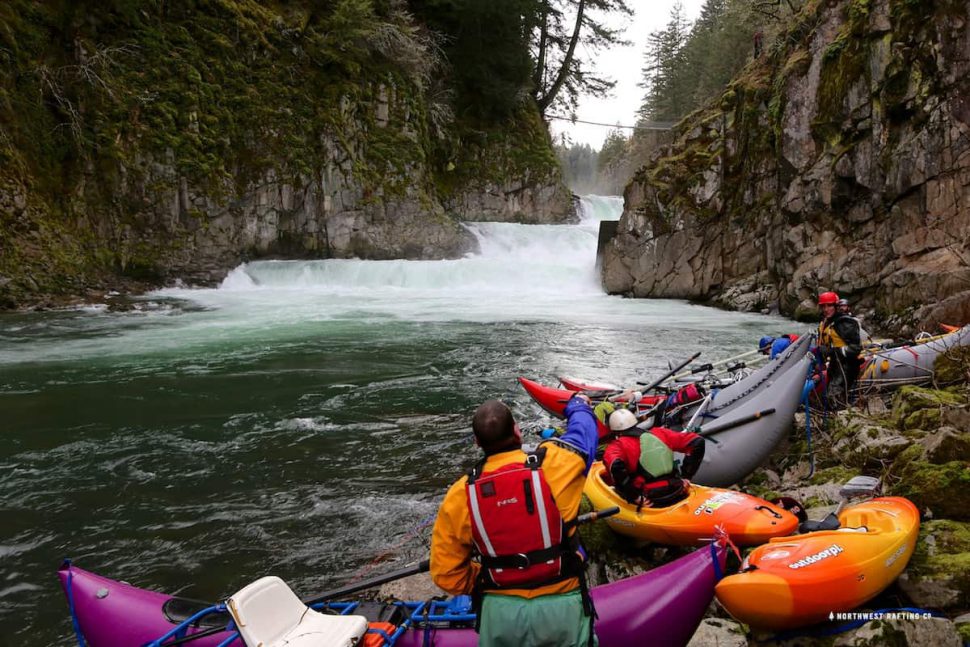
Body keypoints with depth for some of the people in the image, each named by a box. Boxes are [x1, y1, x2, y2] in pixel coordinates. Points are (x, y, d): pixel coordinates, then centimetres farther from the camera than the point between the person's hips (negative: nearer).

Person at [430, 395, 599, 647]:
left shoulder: (459, 496, -9)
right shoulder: (554, 464, -15)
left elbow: (446, 574, -4)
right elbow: (583, 431, 7)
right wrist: (579, 405, 29)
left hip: (499, 614, 1)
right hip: (560, 608, -1)